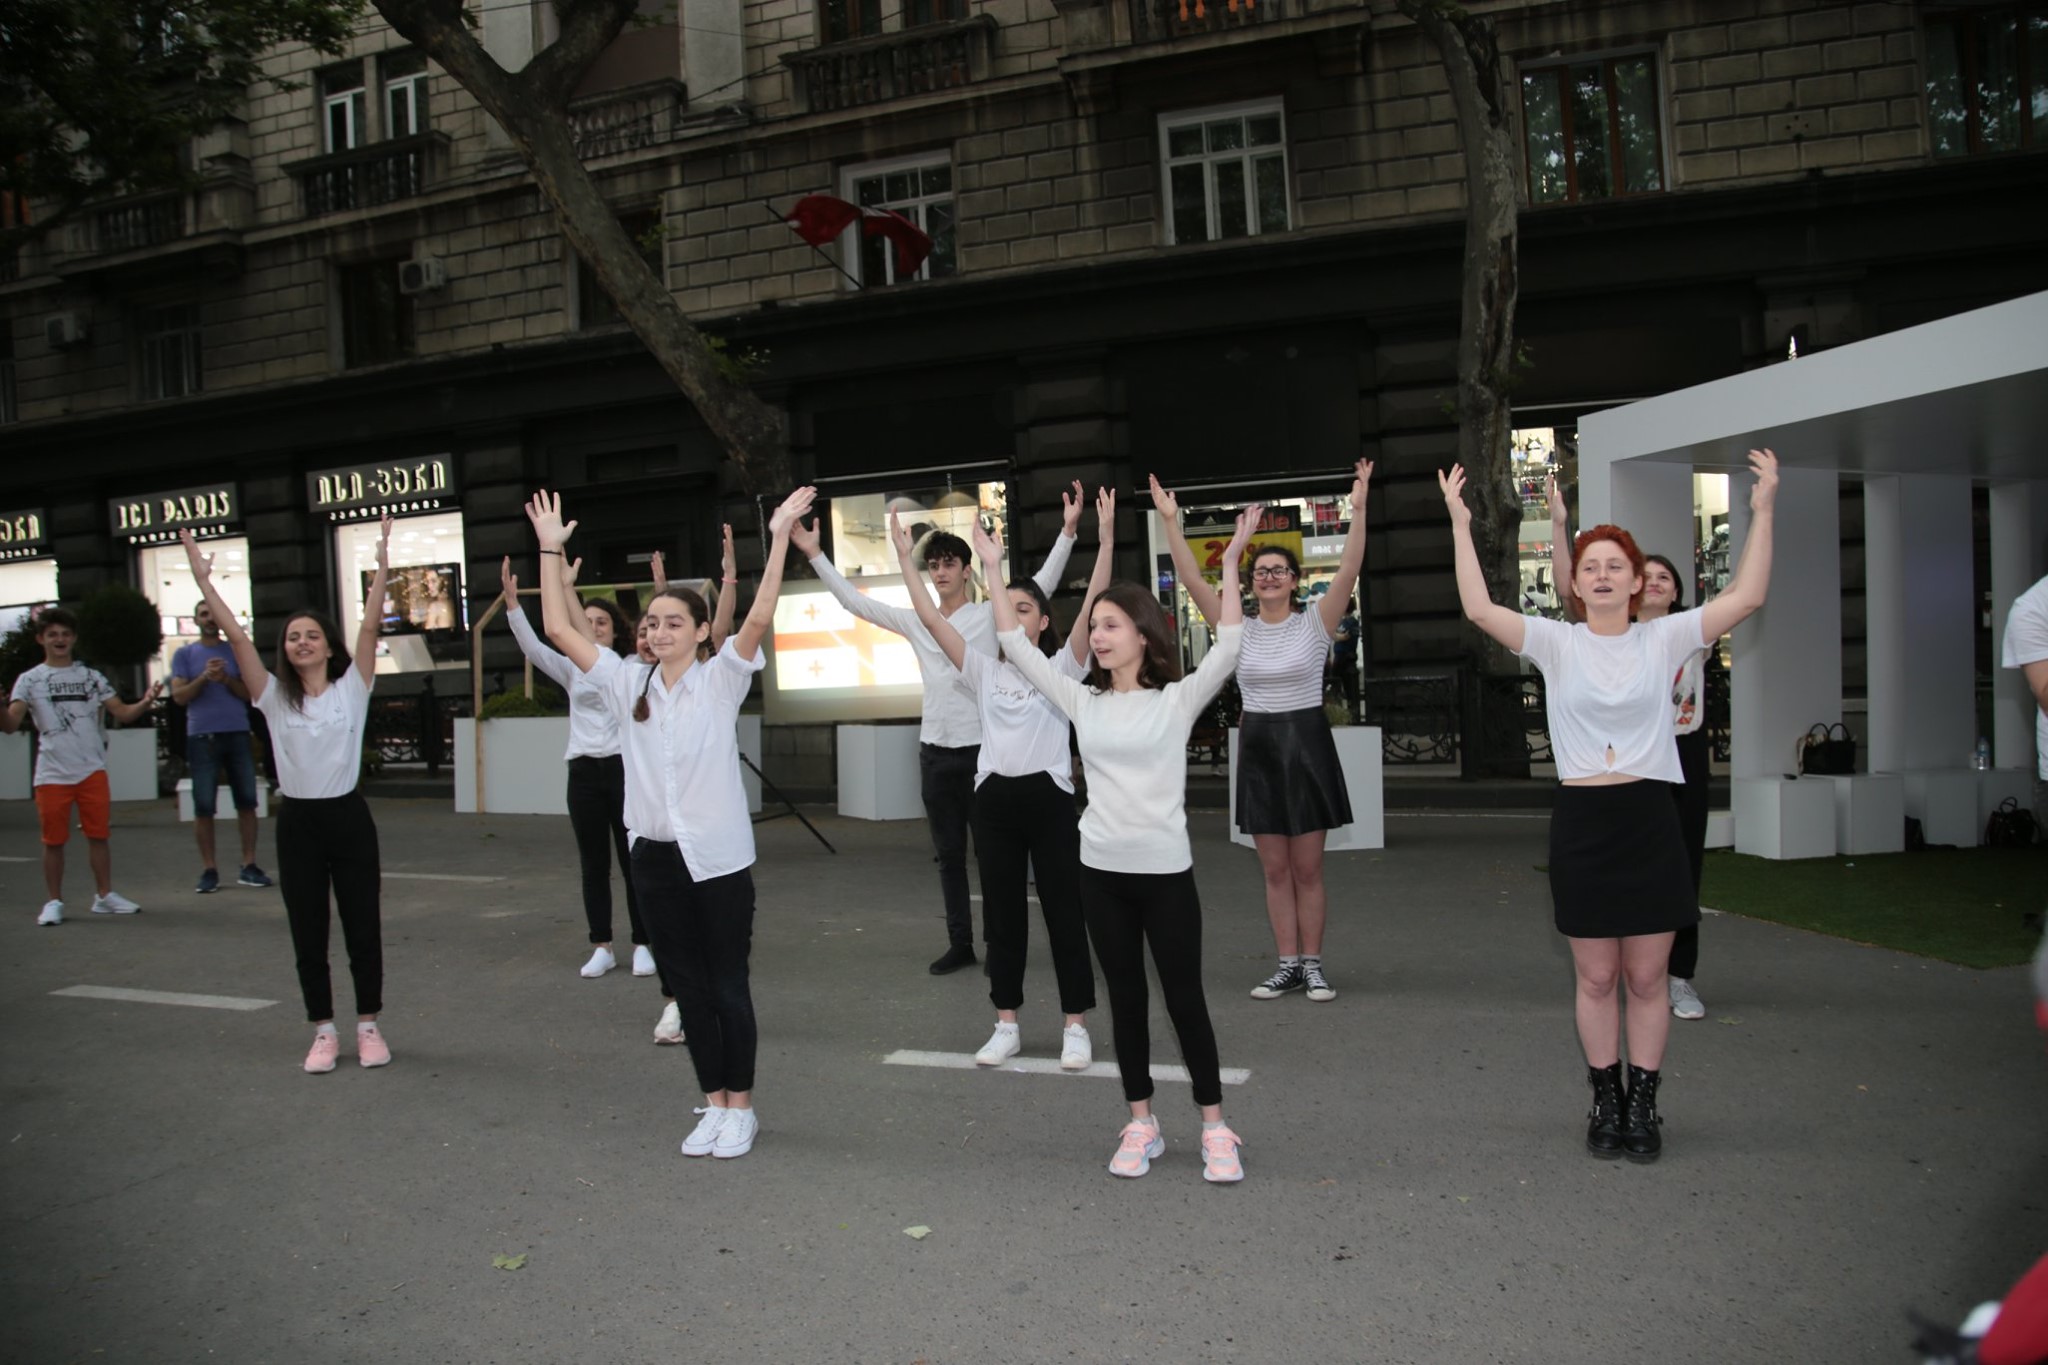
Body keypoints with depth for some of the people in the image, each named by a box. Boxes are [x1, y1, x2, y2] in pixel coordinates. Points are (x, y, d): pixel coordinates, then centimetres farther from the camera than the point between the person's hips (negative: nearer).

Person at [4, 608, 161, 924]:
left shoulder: (91, 677, 9)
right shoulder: (30, 680, 3)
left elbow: (122, 713, 3)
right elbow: (11, 724, -8)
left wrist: (145, 702, -18)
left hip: (92, 770, 2)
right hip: (52, 774, -2)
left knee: (99, 835, 6)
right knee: (54, 841, 4)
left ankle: (104, 895, 17)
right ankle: (54, 902, 15)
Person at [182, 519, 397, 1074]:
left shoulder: (351, 688, 0)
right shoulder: (275, 697, 3)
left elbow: (369, 628, -10)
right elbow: (237, 636, -2)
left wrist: (381, 568, -17)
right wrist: (203, 580, -7)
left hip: (348, 818, -2)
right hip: (297, 823, 2)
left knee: (362, 928, 5)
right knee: (308, 934, 8)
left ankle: (368, 1025, 19)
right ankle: (323, 1031, 20)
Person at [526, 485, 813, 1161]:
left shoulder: (721, 679, -4)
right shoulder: (629, 684, 6)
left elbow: (759, 619, -19)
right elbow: (558, 628, 6)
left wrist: (778, 537, -24)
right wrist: (550, 548, 5)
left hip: (719, 856, -4)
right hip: (656, 856, 4)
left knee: (728, 985, 4)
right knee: (688, 986, 12)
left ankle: (740, 1107, 17)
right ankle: (714, 1103, 24)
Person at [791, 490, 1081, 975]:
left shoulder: (990, 614, -3)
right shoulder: (916, 620, 8)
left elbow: (1041, 585, -11)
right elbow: (854, 600, 10)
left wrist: (1067, 530, -21)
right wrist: (813, 554, 7)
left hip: (981, 749, -4)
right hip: (934, 751, 5)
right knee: (949, 854, 11)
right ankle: (960, 944, 20)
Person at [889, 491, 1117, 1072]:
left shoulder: (1061, 668, 1)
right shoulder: (983, 670, 8)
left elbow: (1092, 606, -11)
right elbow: (931, 618, 4)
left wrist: (1106, 537, -19)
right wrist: (904, 555, 0)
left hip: (1049, 798, -3)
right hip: (994, 800, 3)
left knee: (1064, 914, 4)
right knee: (1002, 916, 10)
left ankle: (1076, 1027, 14)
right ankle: (1006, 1026, 20)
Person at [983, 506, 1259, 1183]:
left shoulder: (1178, 699, -3)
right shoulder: (1083, 701, 6)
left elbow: (1229, 649, -15)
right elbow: (1018, 648, 6)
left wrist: (1232, 561, -19)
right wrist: (993, 570, 3)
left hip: (1166, 871, -3)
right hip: (1101, 870, 3)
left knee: (1184, 997, 5)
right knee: (1125, 998, 12)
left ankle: (1214, 1126, 18)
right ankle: (1140, 1124, 24)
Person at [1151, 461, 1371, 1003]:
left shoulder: (1314, 623, -3)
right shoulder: (1239, 629, 4)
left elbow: (1349, 571, -17)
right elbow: (1192, 579, -4)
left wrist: (1358, 509, -27)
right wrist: (1171, 522, -11)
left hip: (1307, 746, -3)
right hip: (1258, 749, 3)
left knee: (1308, 869, 4)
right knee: (1275, 870, 9)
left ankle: (1313, 963, 16)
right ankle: (1288, 963, 18)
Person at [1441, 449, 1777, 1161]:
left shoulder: (1663, 638, 3)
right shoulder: (1556, 642, 1)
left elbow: (1746, 597, -5)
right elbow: (1479, 608, -11)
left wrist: (1762, 509, -7)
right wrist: (1461, 524, -12)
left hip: (1648, 817, 0)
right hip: (1581, 818, 0)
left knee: (1647, 976, 7)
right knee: (1595, 978, 8)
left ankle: (1644, 1103, 21)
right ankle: (1606, 1101, 24)